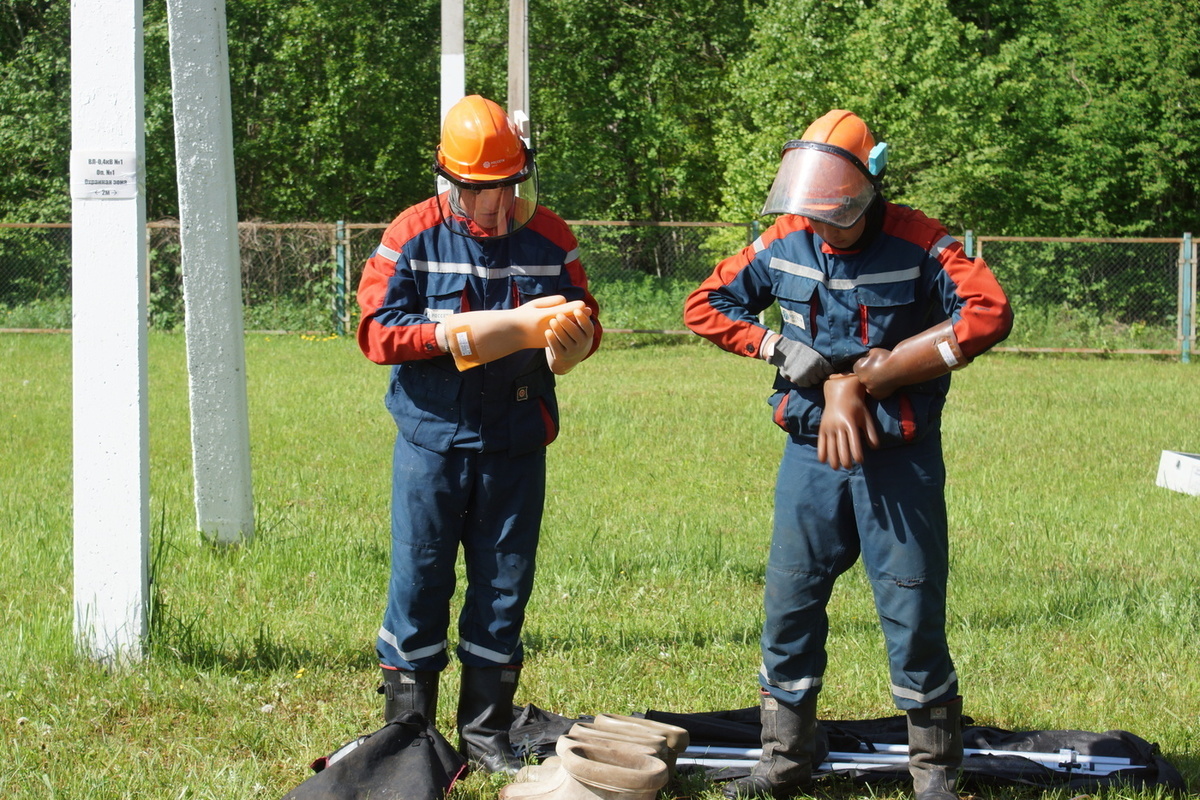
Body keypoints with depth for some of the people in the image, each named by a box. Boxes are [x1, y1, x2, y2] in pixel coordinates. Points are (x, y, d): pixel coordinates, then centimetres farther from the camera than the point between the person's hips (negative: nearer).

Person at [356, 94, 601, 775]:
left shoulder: (549, 238, 4)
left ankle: (486, 733, 20)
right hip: (432, 439, -2)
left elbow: (587, 322, 10)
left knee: (504, 589, 8)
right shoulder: (413, 237, -3)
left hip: (515, 444, 3)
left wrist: (572, 335, -14)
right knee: (420, 584, 1)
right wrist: (453, 336, -21)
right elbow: (377, 331, -8)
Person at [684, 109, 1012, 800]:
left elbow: (988, 314, -26)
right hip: (811, 452, 4)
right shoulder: (785, 243, 1)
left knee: (913, 616, -1)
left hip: (898, 458, -4)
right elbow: (706, 305, 10)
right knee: (789, 609, 8)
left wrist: (863, 382, -22)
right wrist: (778, 348, -10)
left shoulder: (918, 244, -12)